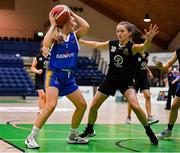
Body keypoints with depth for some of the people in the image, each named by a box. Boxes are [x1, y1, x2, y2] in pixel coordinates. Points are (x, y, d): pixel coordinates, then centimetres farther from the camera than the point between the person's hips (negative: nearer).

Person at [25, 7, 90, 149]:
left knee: (82, 105, 8)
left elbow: (86, 26, -8)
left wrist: (72, 13, -2)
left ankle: (73, 136, 25)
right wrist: (53, 25, -15)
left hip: (69, 76, 7)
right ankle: (32, 137, -16)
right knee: (51, 105, -24)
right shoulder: (56, 35, -2)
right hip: (54, 73, -7)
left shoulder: (75, 36, 10)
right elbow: (46, 44, -24)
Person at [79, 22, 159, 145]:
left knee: (136, 107, -23)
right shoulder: (112, 44, -2)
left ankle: (149, 132, -2)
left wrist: (149, 39, -59)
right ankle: (89, 130, 30)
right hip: (110, 79, 5)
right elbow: (96, 44, 13)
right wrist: (80, 41, 16)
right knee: (93, 106, 6)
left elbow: (144, 47, -37)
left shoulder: (133, 47, -15)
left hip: (126, 81, -5)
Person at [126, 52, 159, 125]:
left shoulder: (146, 54, 8)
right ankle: (129, 117, 15)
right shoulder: (135, 54, -12)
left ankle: (149, 117, -9)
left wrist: (149, 72, 12)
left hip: (144, 78, 5)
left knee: (148, 96, -7)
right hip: (135, 78, -5)